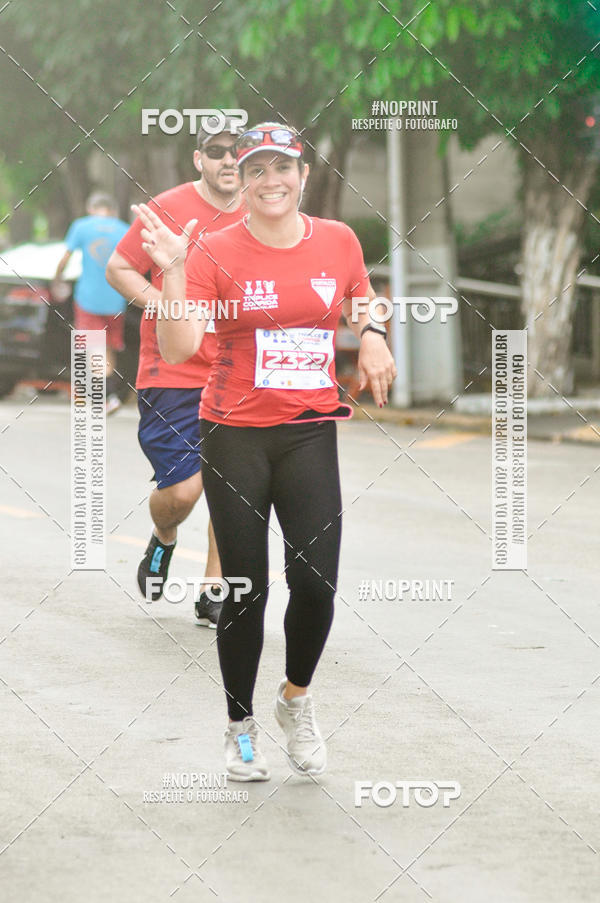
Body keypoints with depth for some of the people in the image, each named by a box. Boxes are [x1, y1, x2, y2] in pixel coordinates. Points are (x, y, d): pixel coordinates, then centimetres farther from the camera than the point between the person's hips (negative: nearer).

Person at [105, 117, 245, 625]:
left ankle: (213, 594, 14)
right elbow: (118, 268, -1)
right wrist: (163, 304, -14)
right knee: (182, 489, -9)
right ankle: (163, 540, 26)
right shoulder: (168, 209, -7)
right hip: (172, 377, -4)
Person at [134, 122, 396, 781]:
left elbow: (363, 303, 23)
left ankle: (295, 699, 20)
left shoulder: (339, 241, 3)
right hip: (235, 435, -2)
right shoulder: (217, 253, -6)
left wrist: (372, 336, 2)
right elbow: (177, 349, -15)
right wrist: (172, 272, -26)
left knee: (316, 581, -9)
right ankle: (241, 728, 21)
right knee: (245, 589, 3)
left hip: (311, 431, 2)